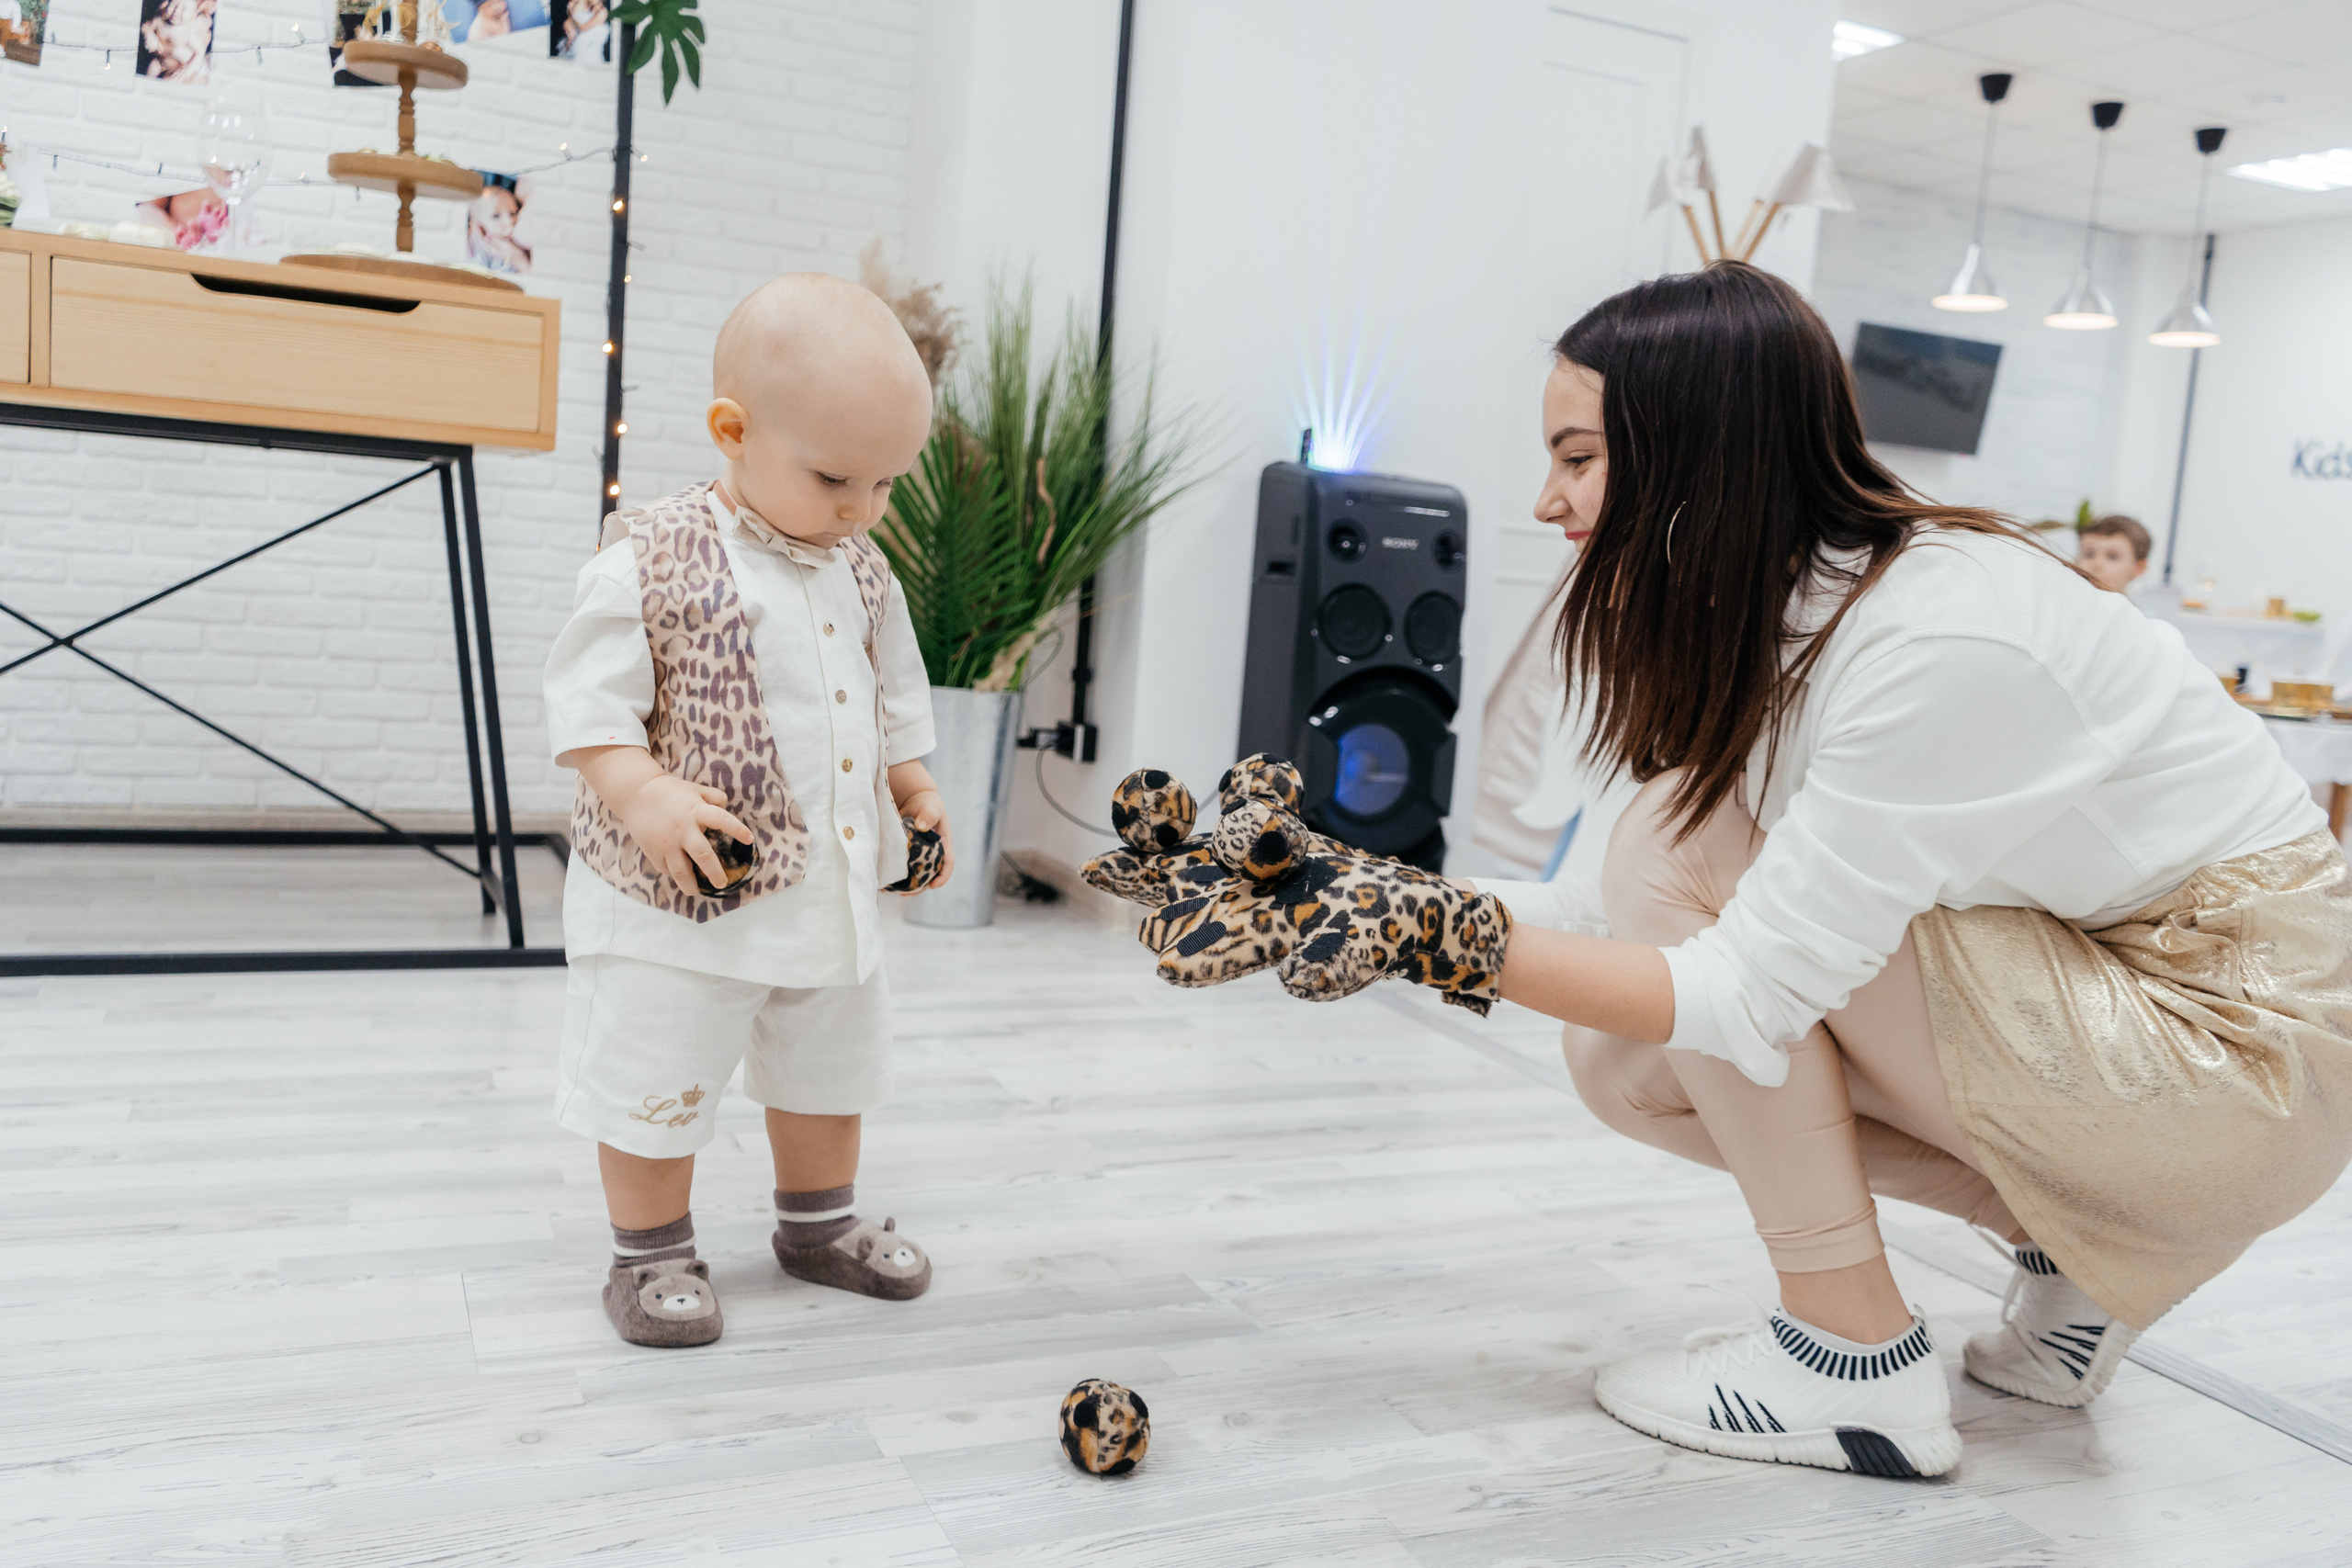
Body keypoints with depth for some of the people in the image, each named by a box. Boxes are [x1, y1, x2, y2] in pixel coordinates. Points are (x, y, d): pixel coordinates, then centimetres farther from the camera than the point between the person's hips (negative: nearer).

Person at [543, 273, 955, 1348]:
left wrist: (917, 796, 8)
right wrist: (642, 793, -28)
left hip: (834, 889, 6)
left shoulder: (864, 573, 5)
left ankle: (819, 1224, 42)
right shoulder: (653, 561, -15)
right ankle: (651, 1254, 27)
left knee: (832, 1067, 20)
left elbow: (895, 698, 16)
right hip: (681, 902, -6)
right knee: (657, 1078, 6)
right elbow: (587, 698, -16)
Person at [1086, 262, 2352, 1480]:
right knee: (1624, 1060, -6)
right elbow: (1663, 953, -5)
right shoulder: (1767, 605, -3)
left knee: (1687, 843, -21)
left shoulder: (1938, 637, -29)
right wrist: (1357, 893, -14)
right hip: (2076, 975, 8)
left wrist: (1421, 930, -34)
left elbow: (1757, 990, -29)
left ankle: (1857, 1361, -11)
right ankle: (2066, 1249, 9)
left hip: (2250, 1044, -8)